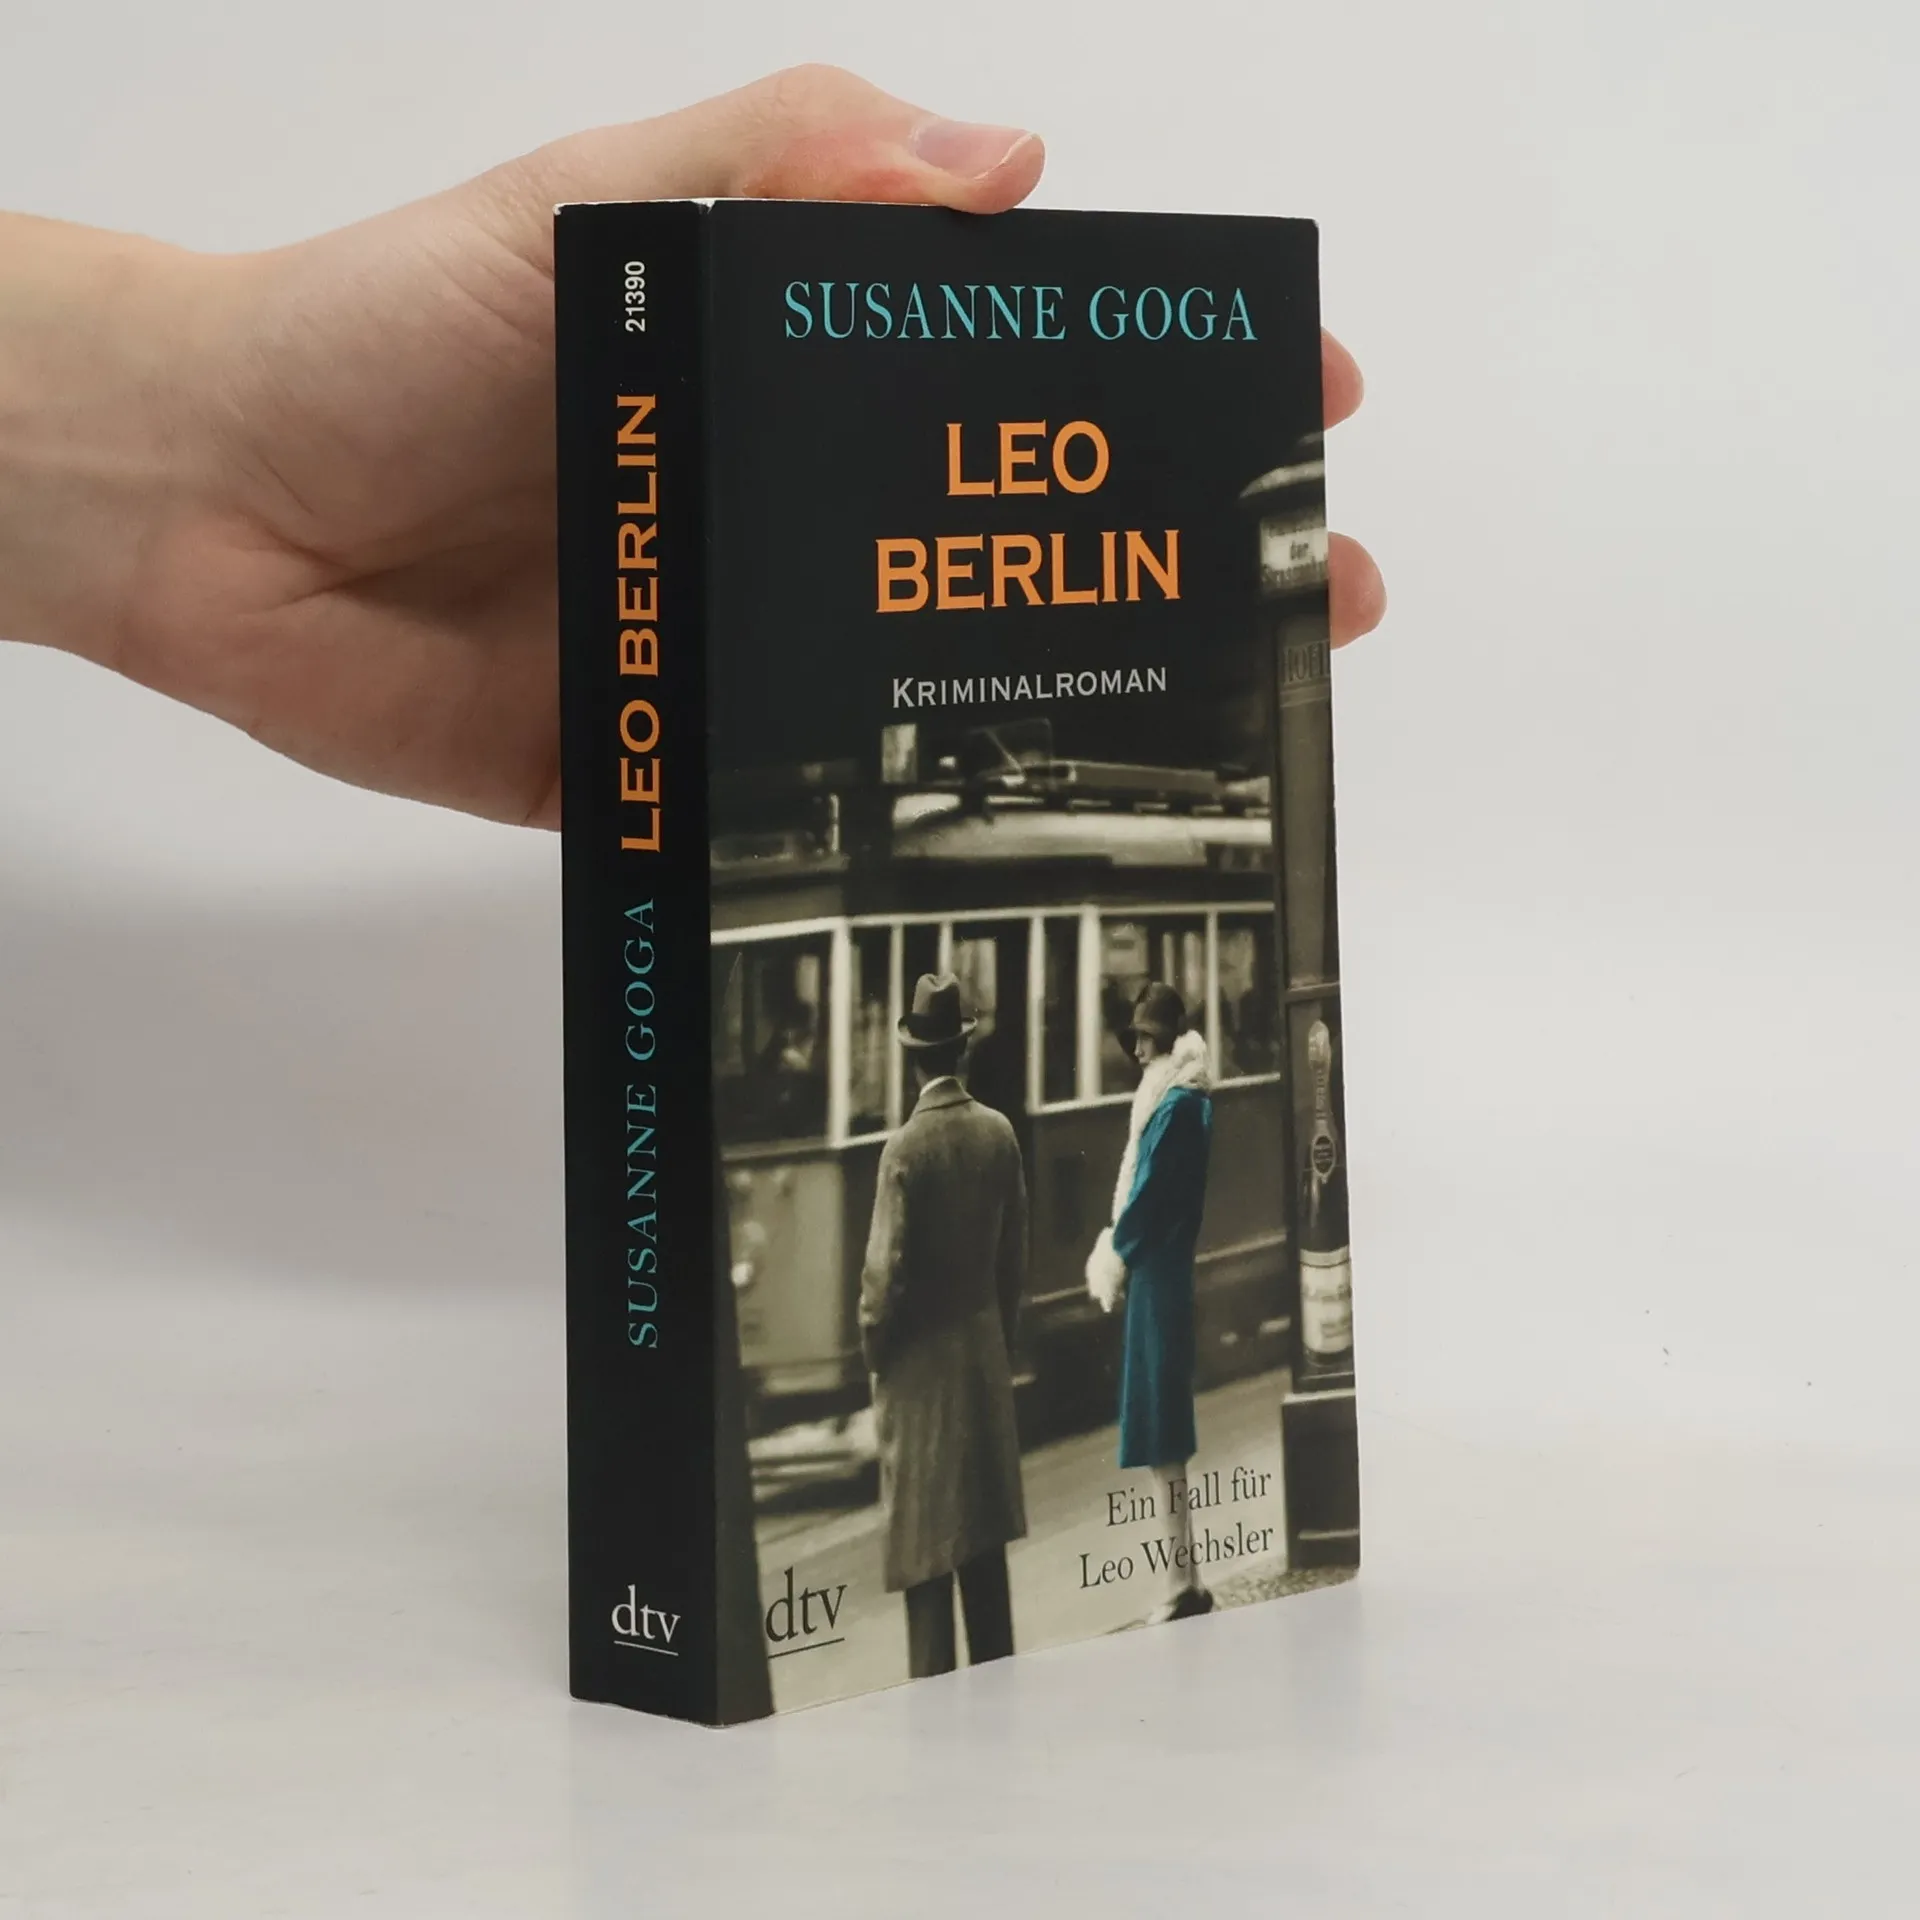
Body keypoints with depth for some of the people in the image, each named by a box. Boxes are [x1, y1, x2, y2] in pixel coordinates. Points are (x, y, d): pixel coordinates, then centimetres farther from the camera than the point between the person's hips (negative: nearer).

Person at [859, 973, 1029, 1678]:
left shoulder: (906, 1148, -19)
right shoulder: (1000, 1132, -2)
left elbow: (886, 1269, -16)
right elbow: (1015, 1255, 6)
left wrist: (873, 1350, 1)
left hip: (920, 1363, -5)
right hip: (986, 1353, 6)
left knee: (925, 1546, -1)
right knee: (984, 1533, 14)